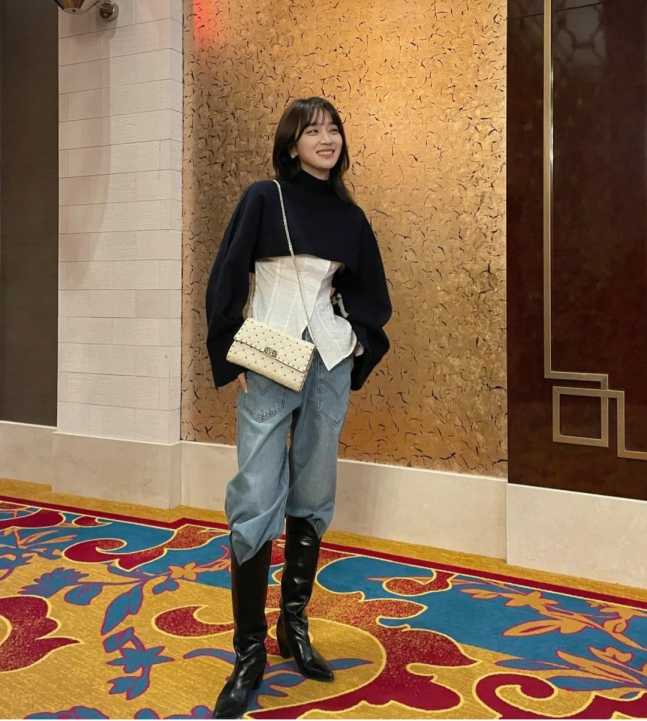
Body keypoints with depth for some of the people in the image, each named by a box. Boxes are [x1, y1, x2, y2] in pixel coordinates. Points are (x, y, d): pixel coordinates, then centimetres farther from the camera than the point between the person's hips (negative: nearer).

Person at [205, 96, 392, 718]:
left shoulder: (348, 215, 10)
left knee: (313, 497, 8)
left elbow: (370, 292, 19)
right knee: (256, 501, -8)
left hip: (329, 365, 4)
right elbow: (226, 280, -3)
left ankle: (295, 627, 23)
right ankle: (249, 651, 4)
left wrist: (358, 345, 5)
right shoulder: (263, 198, -1)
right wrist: (233, 357, -7)